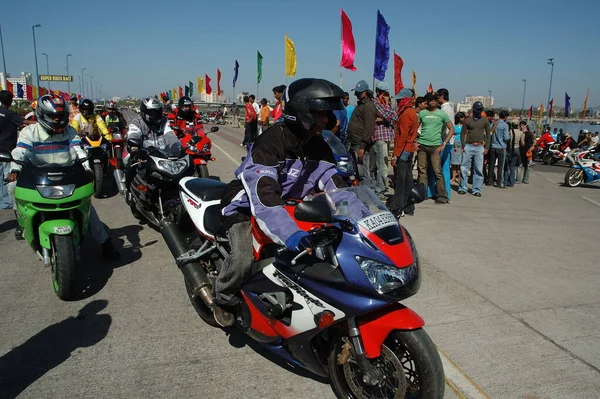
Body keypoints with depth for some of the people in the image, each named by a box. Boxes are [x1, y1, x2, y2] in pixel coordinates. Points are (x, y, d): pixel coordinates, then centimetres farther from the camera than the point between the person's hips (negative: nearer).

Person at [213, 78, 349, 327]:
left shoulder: (317, 146, -4)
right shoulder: (270, 143, -29)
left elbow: (334, 183, -3)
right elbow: (263, 195, -42)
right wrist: (290, 233, -54)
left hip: (288, 207, 7)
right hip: (247, 208, -7)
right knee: (244, 260, -30)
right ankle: (224, 298, 3)